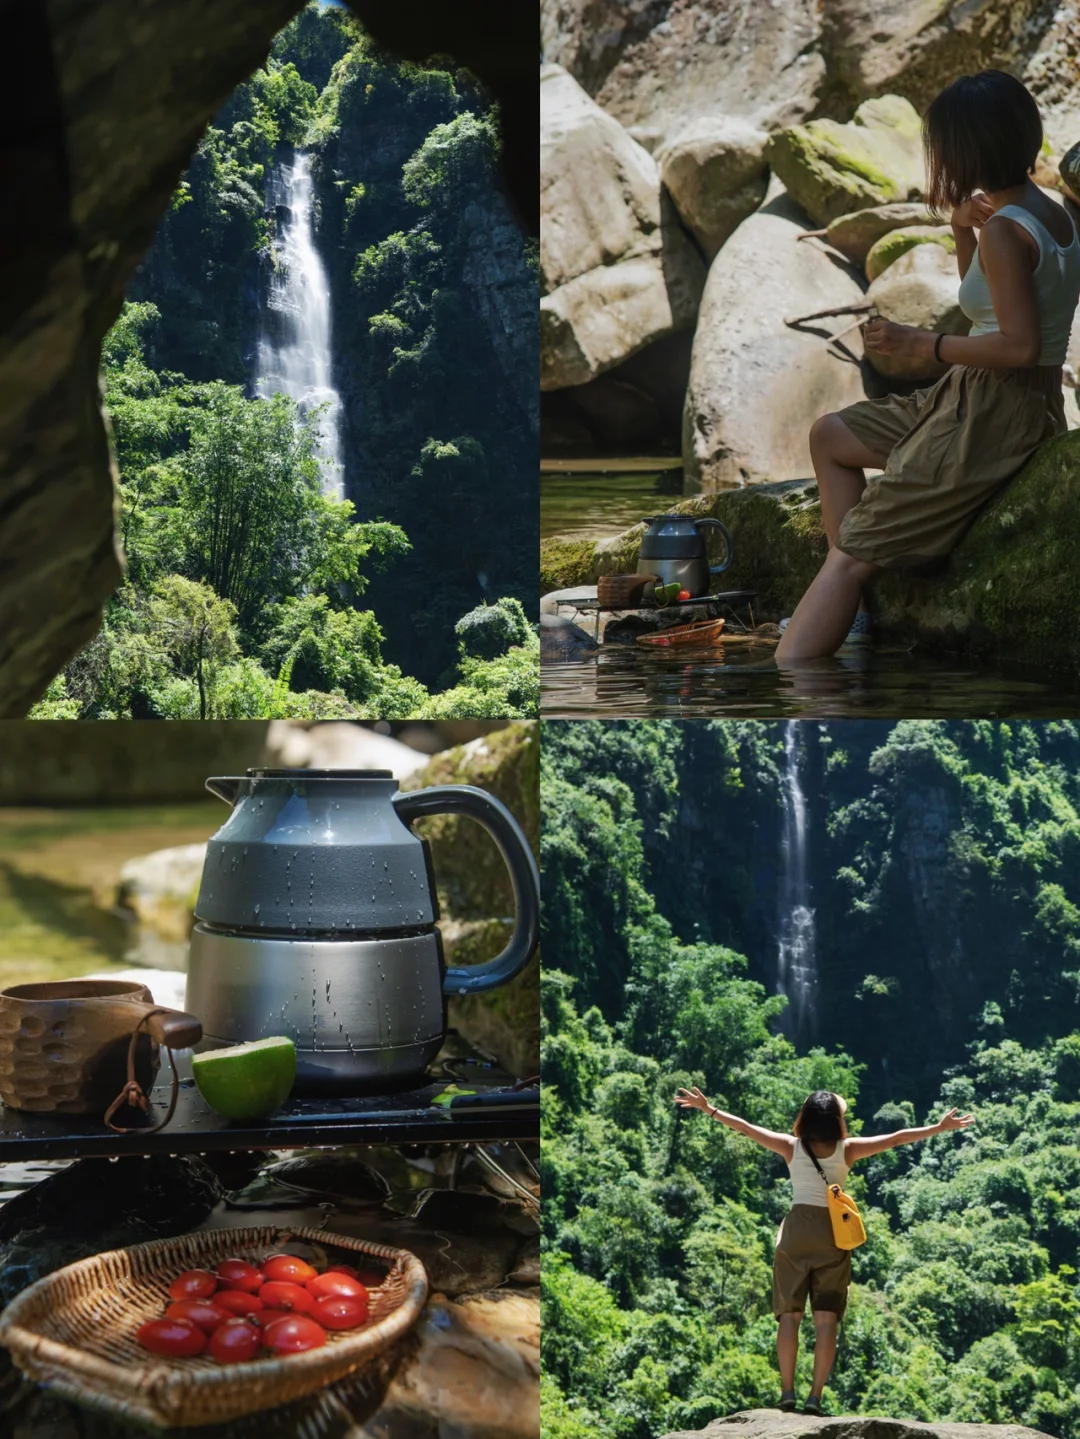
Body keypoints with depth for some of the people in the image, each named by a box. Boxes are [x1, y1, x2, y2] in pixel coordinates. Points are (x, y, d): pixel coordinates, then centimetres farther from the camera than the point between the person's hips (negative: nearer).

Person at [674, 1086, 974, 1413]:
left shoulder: (792, 1147, 1)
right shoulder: (847, 1149, -1)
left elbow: (745, 1128, 3)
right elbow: (896, 1138, 1)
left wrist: (709, 1109, 10)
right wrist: (939, 1128, 8)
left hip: (796, 1232, 1)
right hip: (833, 1233, 0)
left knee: (789, 1315, 3)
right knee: (826, 1320, -1)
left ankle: (787, 1392, -6)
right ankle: (815, 1396, -8)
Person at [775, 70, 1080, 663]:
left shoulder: (1004, 232, -20)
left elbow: (1020, 346, -27)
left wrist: (920, 344, -19)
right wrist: (963, 229, 8)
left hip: (992, 418, -10)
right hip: (972, 401, 10)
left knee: (851, 553, -12)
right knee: (830, 436, 22)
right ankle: (847, 609, 15)